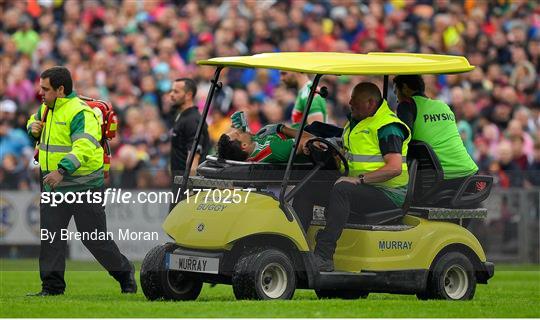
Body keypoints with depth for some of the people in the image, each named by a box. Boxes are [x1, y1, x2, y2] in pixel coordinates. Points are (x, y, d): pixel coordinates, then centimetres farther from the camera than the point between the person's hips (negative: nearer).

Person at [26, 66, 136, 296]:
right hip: (52, 185, 7)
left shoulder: (80, 113, -18)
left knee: (95, 238, 0)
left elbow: (84, 147, -32)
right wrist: (33, 127, 6)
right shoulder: (46, 109, 10)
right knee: (49, 236, 1)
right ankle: (52, 286, 7)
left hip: (83, 187, -7)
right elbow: (35, 121, 32)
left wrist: (62, 170, -45)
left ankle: (125, 273, 19)